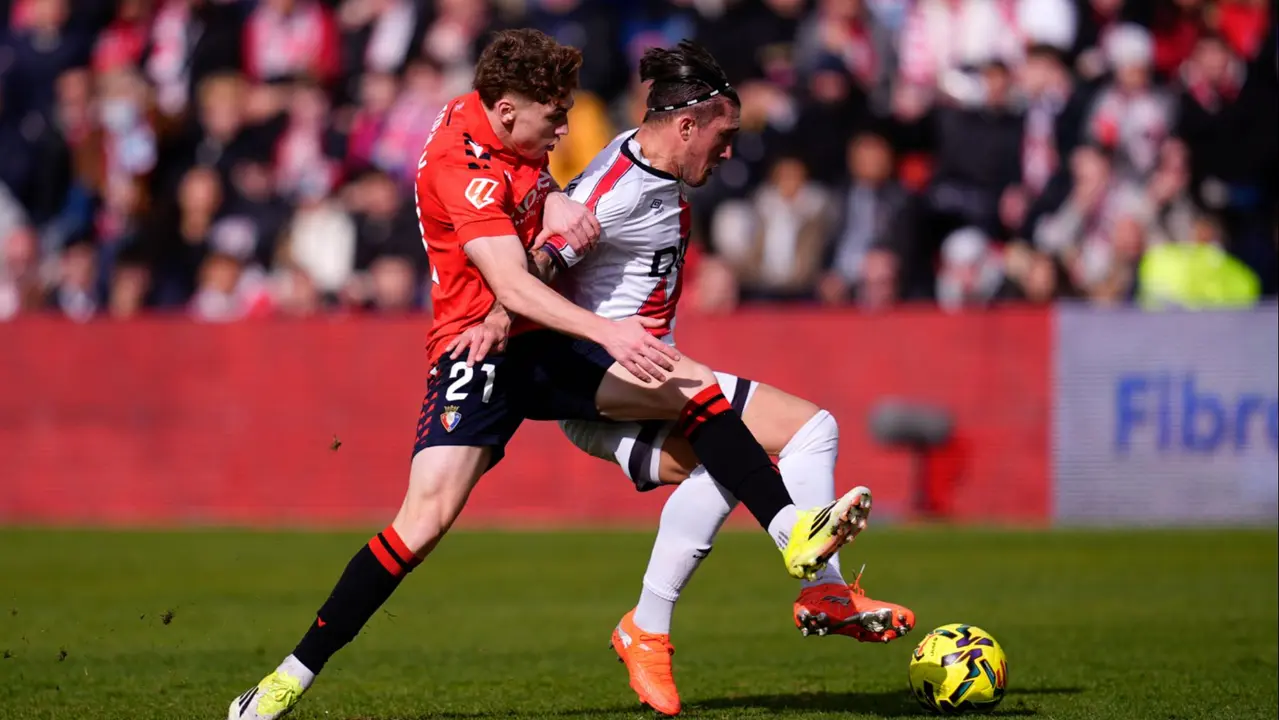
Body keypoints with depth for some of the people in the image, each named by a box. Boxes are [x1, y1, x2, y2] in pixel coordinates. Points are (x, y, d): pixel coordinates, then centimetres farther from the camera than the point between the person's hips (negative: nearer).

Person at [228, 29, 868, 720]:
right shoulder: (462, 169, -22)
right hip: (477, 349, -8)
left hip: (541, 343, 8)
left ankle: (793, 535, -6)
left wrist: (559, 205, -3)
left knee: (697, 388, -7)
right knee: (427, 515, -21)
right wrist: (605, 331, -41)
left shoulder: (505, 128, 4)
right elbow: (511, 285, -31)